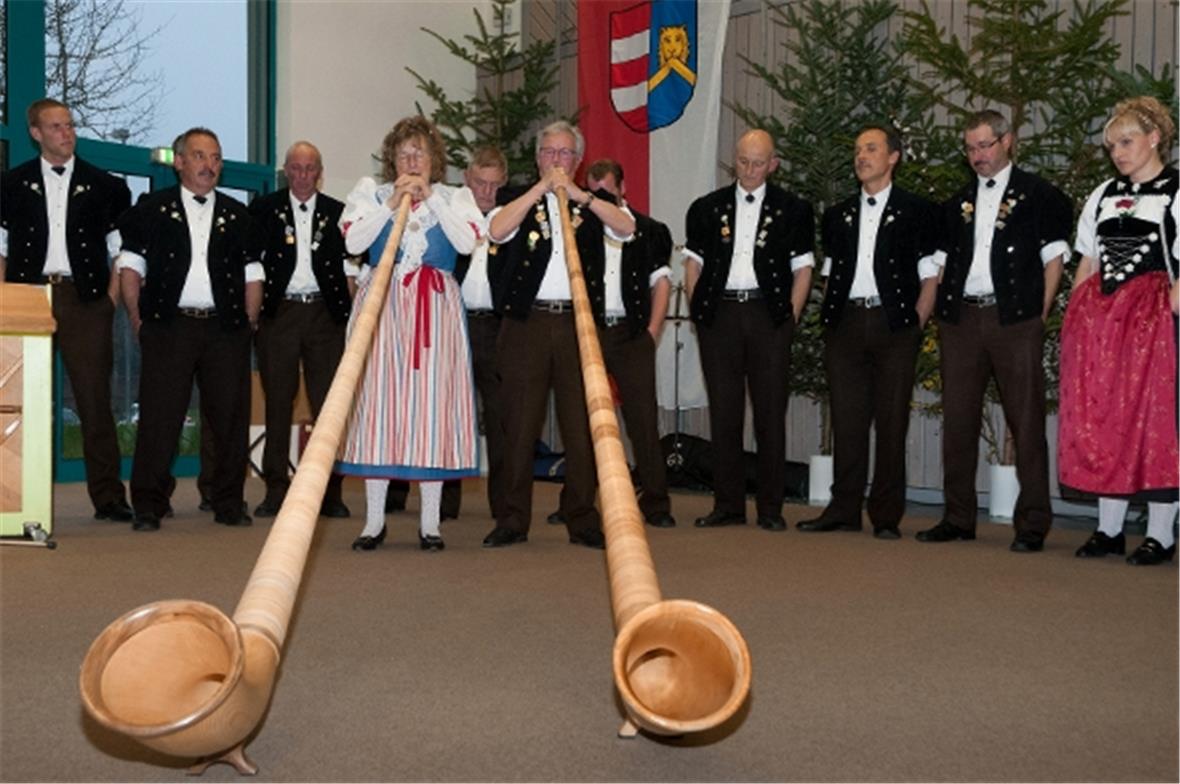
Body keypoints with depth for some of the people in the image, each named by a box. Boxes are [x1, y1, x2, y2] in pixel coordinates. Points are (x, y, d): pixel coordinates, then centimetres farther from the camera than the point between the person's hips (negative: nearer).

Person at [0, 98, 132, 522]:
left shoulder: (104, 186, 10)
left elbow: (120, 250, 10)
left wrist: (110, 301, -1)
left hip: (84, 300, -1)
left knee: (95, 399, -2)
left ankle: (108, 497, 2)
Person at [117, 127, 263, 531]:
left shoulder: (237, 214, 15)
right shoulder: (151, 209, 9)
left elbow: (252, 274, 14)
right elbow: (130, 267, 6)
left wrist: (248, 324, 5)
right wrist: (139, 321, -1)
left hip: (225, 329, 2)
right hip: (169, 327, -2)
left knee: (231, 417, 2)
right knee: (159, 417, -4)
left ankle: (229, 504, 13)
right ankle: (148, 506, 5)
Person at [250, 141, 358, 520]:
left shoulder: (337, 212, 11)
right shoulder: (264, 208, 8)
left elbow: (348, 261, 10)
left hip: (324, 312, 1)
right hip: (279, 311, 0)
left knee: (328, 402, -1)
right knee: (277, 401, 2)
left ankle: (330, 491, 4)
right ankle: (276, 489, 8)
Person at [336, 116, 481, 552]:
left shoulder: (454, 198, 12)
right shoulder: (371, 193, 11)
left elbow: (467, 243, -6)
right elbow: (353, 242, -3)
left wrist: (431, 199, -6)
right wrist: (392, 204, -7)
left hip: (436, 309, 0)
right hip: (382, 306, 0)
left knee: (432, 402, -3)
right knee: (378, 402, -3)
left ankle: (430, 522, 3)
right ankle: (374, 520, 4)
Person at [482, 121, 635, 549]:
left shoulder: (593, 203, 16)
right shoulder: (517, 197, 14)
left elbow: (626, 228, -3)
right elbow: (497, 230, -8)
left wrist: (579, 195, -9)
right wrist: (541, 187, -6)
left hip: (578, 324, 1)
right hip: (526, 322, -1)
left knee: (582, 424, 0)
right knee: (520, 424, -1)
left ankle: (582, 518, 8)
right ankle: (513, 518, 6)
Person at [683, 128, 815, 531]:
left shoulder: (792, 209, 7)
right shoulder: (707, 208, 12)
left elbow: (802, 268, 6)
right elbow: (693, 263, 13)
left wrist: (790, 317, -3)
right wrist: (698, 312, 3)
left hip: (768, 314, -1)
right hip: (719, 313, 2)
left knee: (770, 412, 0)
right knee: (723, 412, 3)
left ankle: (770, 508, 6)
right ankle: (727, 505, 9)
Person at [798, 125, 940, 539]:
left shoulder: (916, 210, 4)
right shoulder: (837, 215, 16)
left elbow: (930, 275, 2)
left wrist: (915, 324, -7)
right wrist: (828, 318, 6)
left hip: (893, 323, -3)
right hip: (846, 323, 4)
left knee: (891, 422, -1)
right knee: (847, 420, 4)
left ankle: (887, 516, 6)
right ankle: (844, 509, 11)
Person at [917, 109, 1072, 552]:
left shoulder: (1038, 195, 5)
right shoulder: (959, 203, 18)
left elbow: (1053, 258, 2)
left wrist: (1040, 315, -6)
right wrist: (940, 309, 5)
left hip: (1014, 320, -4)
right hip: (961, 318, 5)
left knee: (1026, 422, -3)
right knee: (957, 420, 6)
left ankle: (1032, 525, 3)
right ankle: (958, 519, 15)